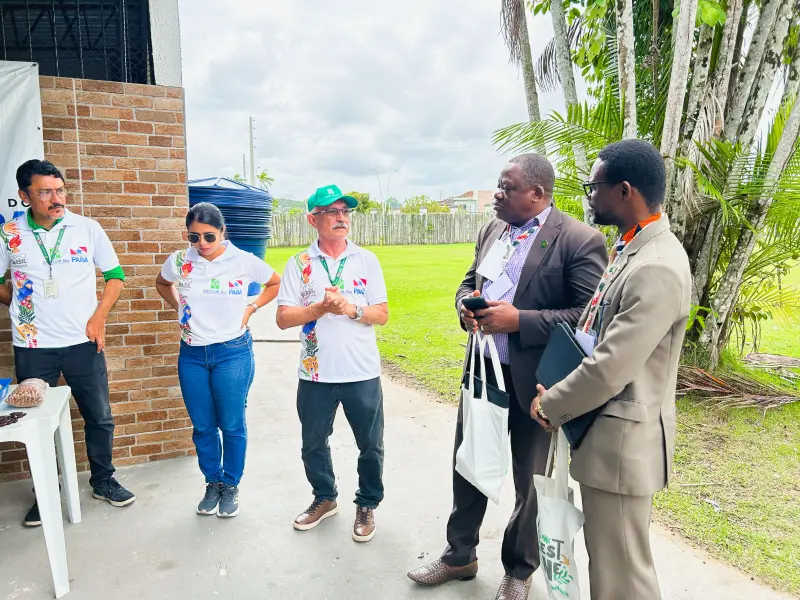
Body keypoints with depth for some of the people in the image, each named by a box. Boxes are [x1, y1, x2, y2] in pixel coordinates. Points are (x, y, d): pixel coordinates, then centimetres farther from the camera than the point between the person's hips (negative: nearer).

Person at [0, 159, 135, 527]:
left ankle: (103, 481, 29)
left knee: (99, 416, 9)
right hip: (32, 347, 0)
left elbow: (115, 275, 2)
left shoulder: (87, 228, -5)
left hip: (83, 343, 0)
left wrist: (98, 318, -7)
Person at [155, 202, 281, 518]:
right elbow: (162, 283, 21)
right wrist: (177, 307, 5)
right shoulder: (178, 261, -2)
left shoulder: (244, 261, -9)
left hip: (233, 352, -3)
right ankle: (213, 482, 32)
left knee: (232, 425, 6)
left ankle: (231, 485, 26)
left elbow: (276, 283, 8)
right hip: (192, 355, 3)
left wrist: (251, 308, -3)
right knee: (202, 426, 12)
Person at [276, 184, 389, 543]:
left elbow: (382, 314, -2)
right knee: (313, 444, 17)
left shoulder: (367, 260, 1)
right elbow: (284, 318, -6)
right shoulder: (299, 264, -1)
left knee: (371, 446, 10)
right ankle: (325, 498, 41)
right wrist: (321, 307, -20)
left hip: (362, 373, 0)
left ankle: (367, 504, 33)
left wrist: (352, 309, -19)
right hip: (315, 374, 1)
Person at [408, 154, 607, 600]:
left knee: (530, 479, 13)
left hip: (533, 379, -6)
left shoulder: (581, 240, -15)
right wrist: (467, 306, -7)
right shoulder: (492, 230, 8)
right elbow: (469, 281, 17)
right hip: (483, 370, 7)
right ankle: (460, 555, 41)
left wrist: (519, 320, -25)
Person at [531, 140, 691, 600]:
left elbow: (611, 368, -25)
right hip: (605, 429, 9)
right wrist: (560, 392, 8)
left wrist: (550, 406, -9)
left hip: (623, 438, -9)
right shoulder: (632, 248, 7)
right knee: (606, 555, 25)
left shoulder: (658, 268, -25)